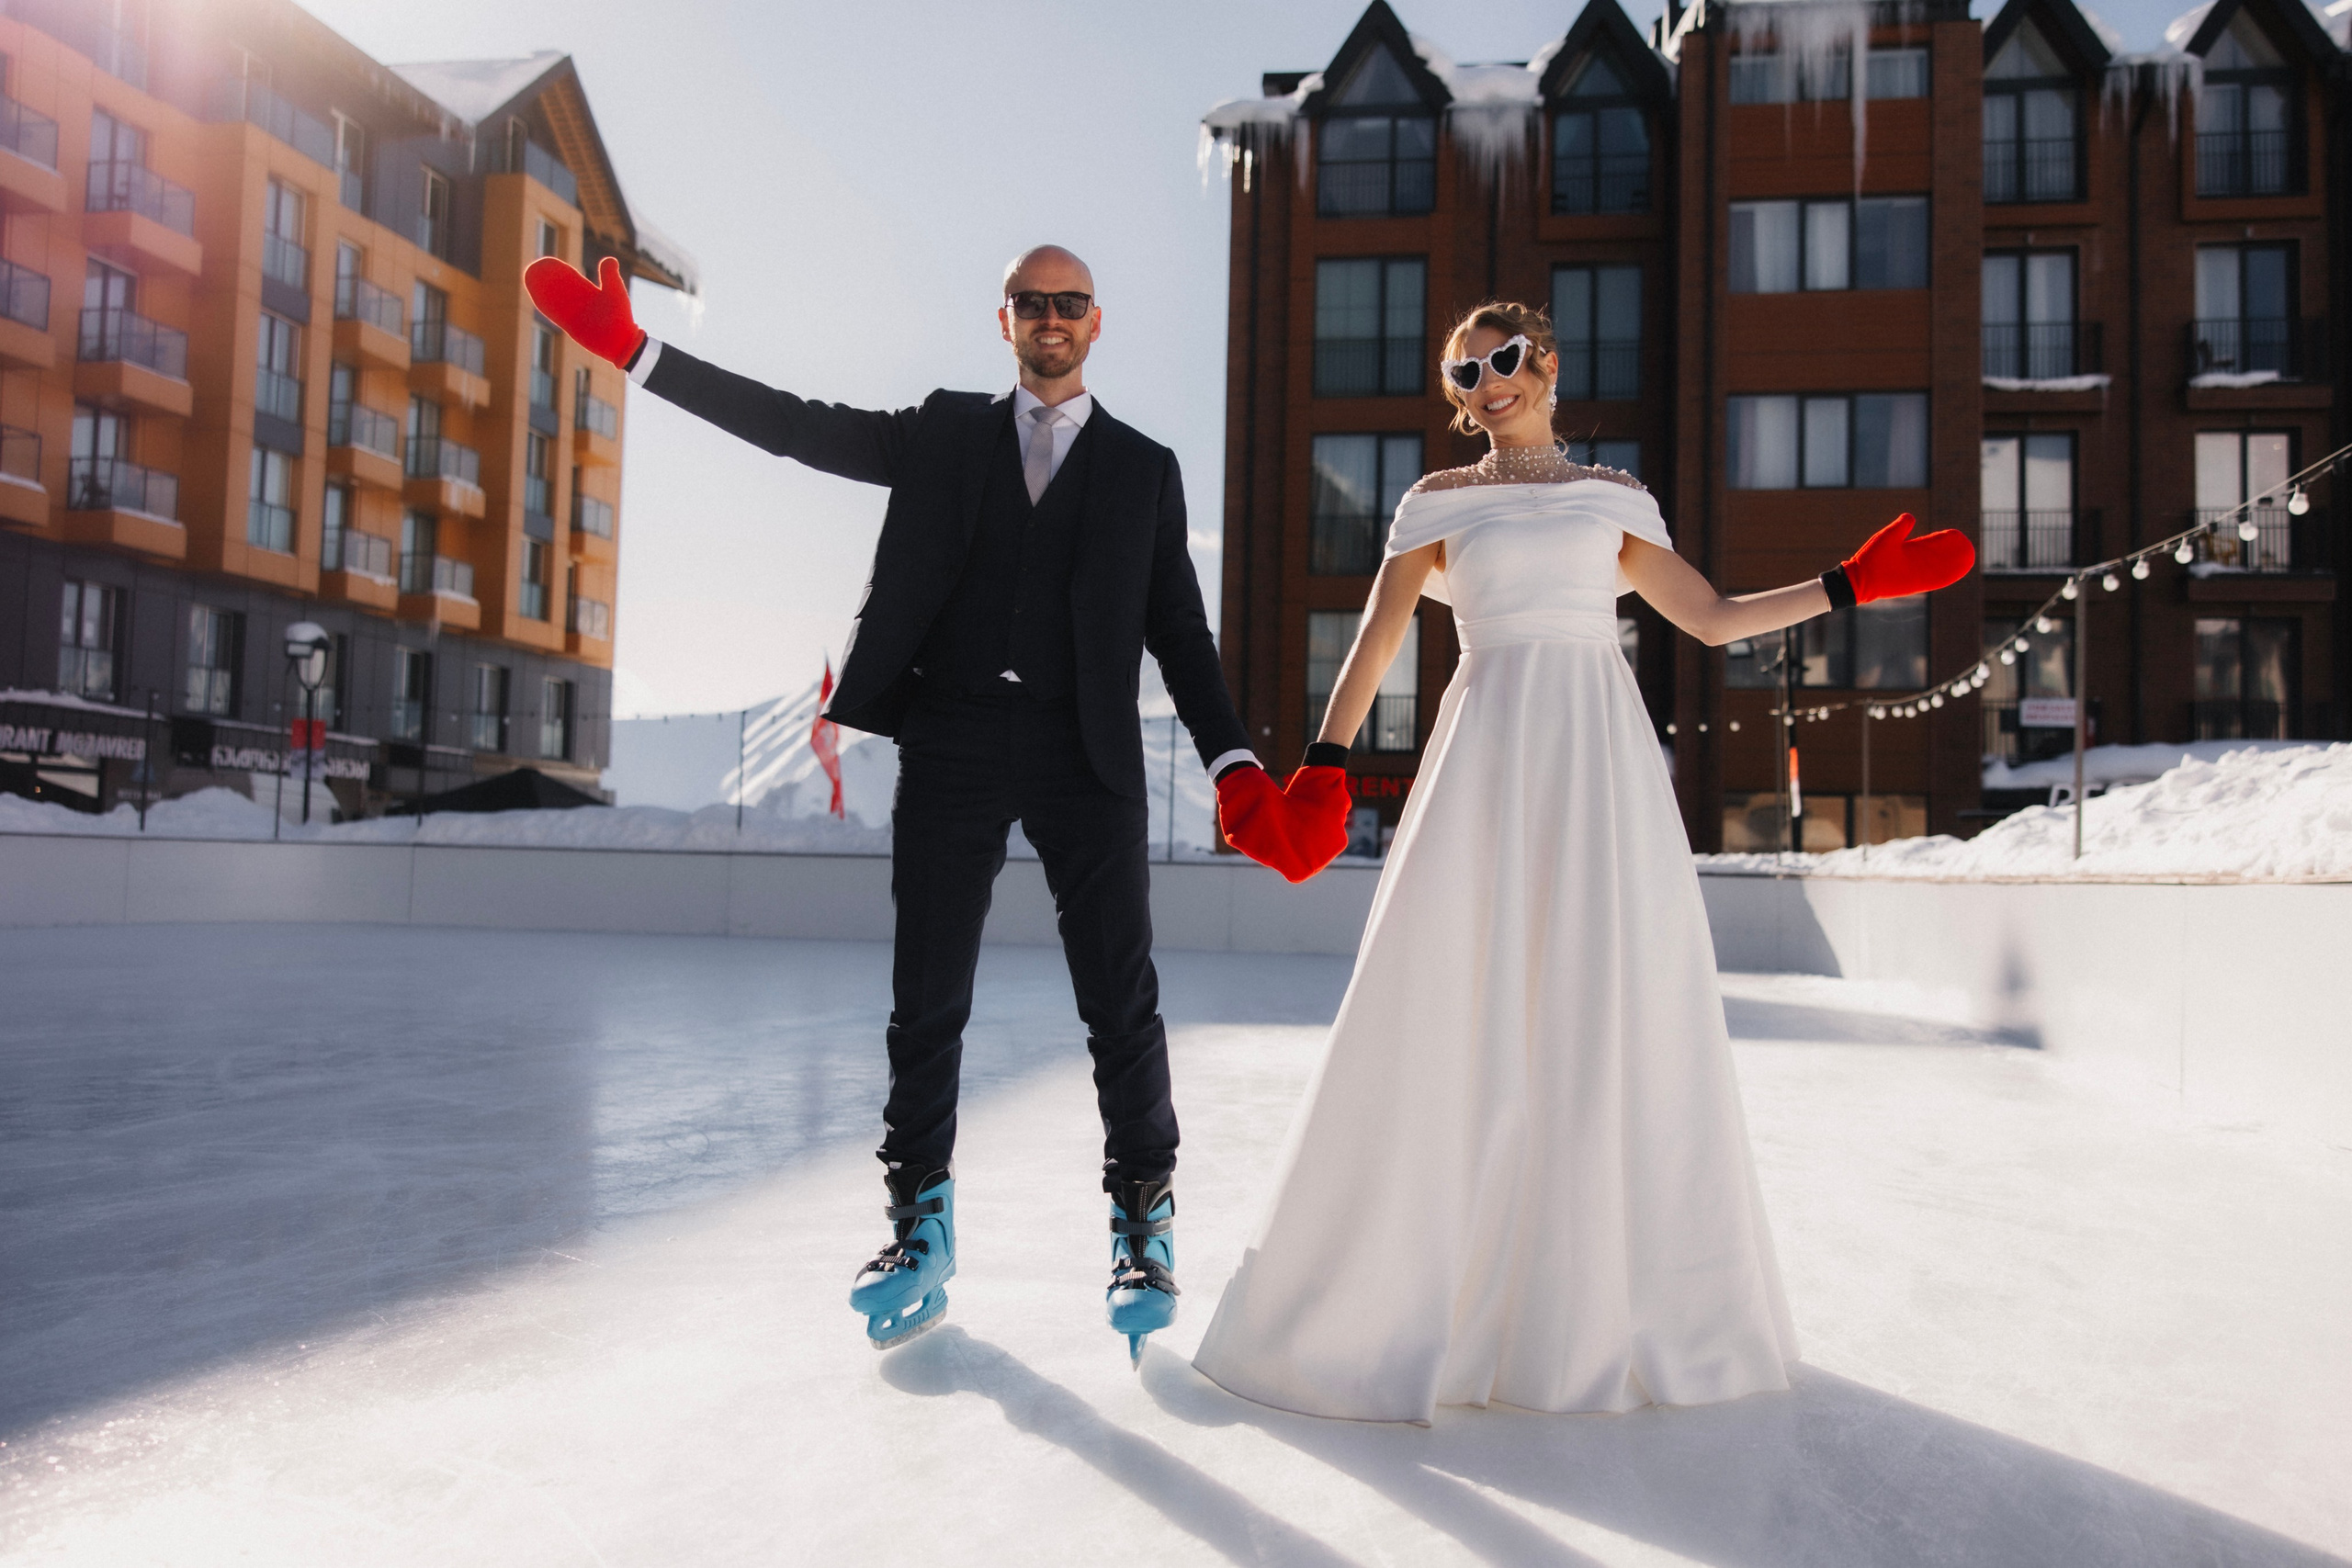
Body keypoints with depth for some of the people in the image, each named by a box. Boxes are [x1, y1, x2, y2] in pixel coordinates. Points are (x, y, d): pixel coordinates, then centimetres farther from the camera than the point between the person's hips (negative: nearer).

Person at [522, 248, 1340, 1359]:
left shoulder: (1144, 468, 13)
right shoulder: (943, 433, 15)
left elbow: (1178, 632, 10)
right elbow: (792, 427, 9)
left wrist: (1235, 769, -2)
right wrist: (630, 348, 2)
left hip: (1084, 754, -1)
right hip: (951, 747, 1)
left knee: (1121, 1001, -2)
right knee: (926, 1001, 5)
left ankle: (1143, 1233, 14)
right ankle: (920, 1233, 19)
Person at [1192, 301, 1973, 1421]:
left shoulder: (1612, 499, 17)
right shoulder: (1441, 501, 10)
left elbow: (1715, 619, 18)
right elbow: (1377, 641, 3)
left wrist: (1855, 583, 15)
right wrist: (1322, 764, -8)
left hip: (1604, 753, 3)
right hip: (1493, 750, -2)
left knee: (1615, 1012, 1)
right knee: (1456, 1010, -7)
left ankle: (1611, 1301, 17)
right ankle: (1397, 1294, 7)